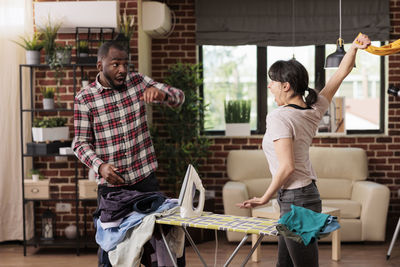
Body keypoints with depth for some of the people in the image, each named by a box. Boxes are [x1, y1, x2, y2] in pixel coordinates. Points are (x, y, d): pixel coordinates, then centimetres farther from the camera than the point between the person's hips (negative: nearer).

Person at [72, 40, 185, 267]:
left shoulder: (137, 81, 3)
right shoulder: (85, 99, -4)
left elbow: (178, 98, 0)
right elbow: (81, 142, -3)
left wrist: (160, 93, -22)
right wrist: (100, 166, -21)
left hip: (145, 178, 2)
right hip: (111, 184, -2)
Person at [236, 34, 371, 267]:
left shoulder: (278, 117, -18)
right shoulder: (314, 110, 4)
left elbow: (287, 167, -22)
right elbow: (341, 74, 14)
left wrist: (265, 198, -12)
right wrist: (354, 48, 4)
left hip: (295, 200, -9)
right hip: (309, 195, 9)